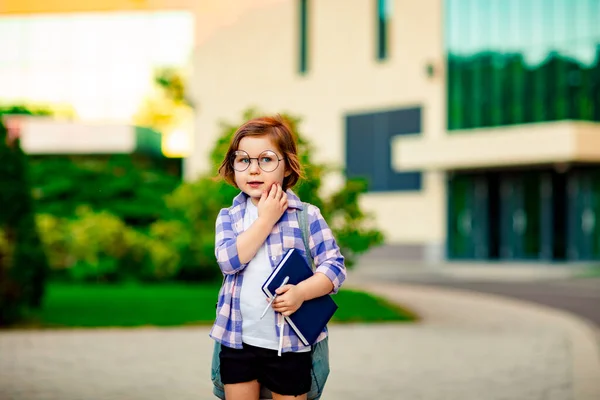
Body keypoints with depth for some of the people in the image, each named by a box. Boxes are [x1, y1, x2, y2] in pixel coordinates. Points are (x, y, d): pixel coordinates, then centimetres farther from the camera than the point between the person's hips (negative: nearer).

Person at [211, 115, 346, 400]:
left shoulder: (306, 216, -4)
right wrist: (266, 219, -16)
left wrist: (301, 292, -24)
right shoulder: (228, 217, 3)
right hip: (237, 340, 3)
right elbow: (228, 260, -14)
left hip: (289, 343, -2)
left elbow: (335, 266, -7)